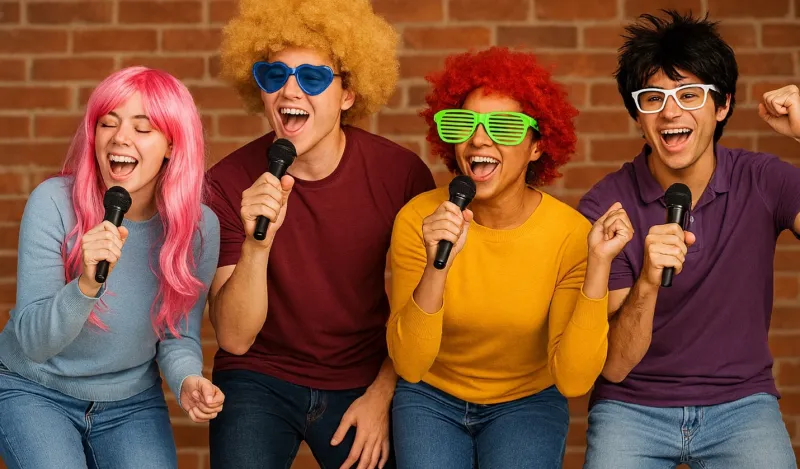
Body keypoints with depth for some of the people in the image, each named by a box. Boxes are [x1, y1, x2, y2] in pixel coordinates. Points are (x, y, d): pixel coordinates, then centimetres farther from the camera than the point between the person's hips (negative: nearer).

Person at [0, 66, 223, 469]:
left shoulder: (199, 226, -12)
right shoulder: (54, 203, -20)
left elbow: (179, 335, -2)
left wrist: (188, 382, -24)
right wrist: (86, 285, -39)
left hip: (132, 402, 2)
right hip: (34, 392, -2)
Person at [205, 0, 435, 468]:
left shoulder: (402, 173, -13)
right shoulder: (230, 183, -14)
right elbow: (235, 338, -17)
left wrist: (382, 395, -2)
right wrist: (256, 242, -31)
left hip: (367, 383, 1)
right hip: (260, 377, -1)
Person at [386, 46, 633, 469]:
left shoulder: (570, 234, -16)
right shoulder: (418, 220, -16)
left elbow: (572, 380, -21)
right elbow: (409, 365, -20)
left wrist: (598, 266, -30)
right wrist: (437, 267, -34)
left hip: (527, 402, 0)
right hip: (432, 398, 0)